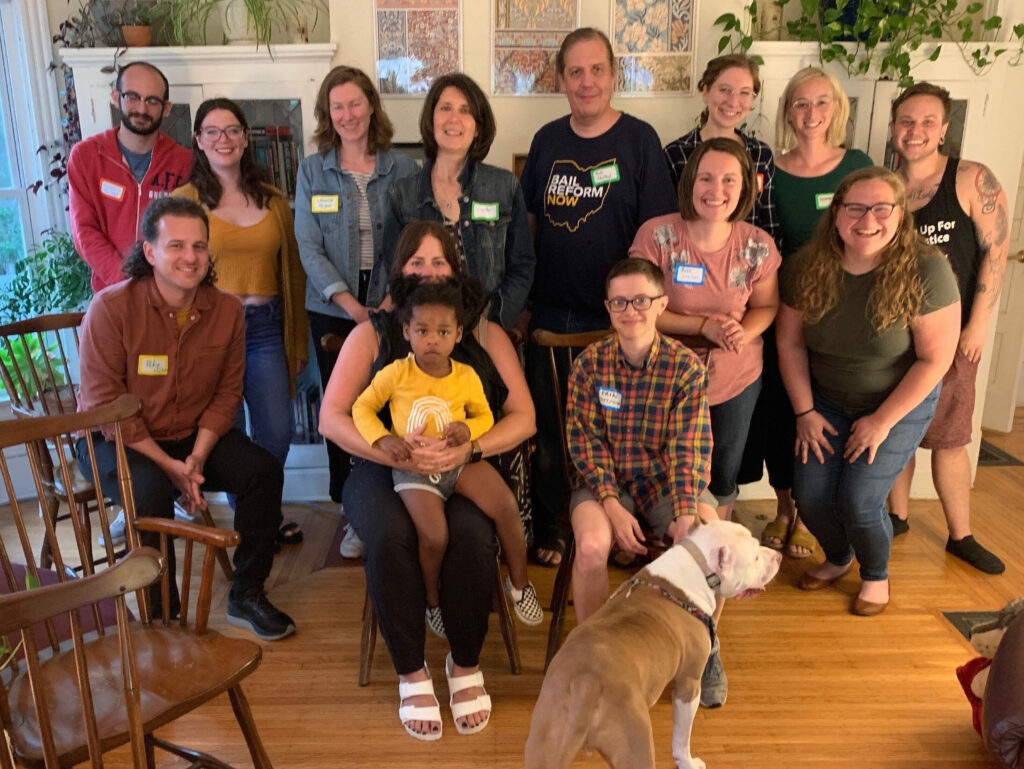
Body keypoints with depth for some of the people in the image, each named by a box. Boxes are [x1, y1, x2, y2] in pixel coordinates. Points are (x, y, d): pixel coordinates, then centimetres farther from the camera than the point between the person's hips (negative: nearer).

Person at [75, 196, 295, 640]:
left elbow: (227, 393, -1)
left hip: (192, 437, 4)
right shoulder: (111, 308, -17)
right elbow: (104, 404, -17)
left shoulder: (226, 311, -5)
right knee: (150, 490, -34)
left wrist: (196, 457, -16)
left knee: (264, 470, -16)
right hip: (114, 440, -4)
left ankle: (246, 595, 1)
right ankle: (161, 616, -12)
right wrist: (167, 464, -22)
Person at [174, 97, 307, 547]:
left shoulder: (274, 202, 10)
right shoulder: (184, 200, 2)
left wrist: (298, 342, 12)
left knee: (278, 430, -1)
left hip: (265, 328, 2)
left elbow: (292, 273, 13)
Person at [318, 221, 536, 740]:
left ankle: (466, 664, -4)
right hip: (384, 470, 0)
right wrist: (395, 453, -19)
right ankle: (411, 673, -8)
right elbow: (332, 417, -2)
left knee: (472, 534, -31)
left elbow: (523, 418, 2)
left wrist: (469, 449, -18)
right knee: (389, 536, -32)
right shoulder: (371, 336, 7)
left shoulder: (484, 334, 8)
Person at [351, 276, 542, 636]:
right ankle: (432, 599, 12)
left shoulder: (467, 377, 0)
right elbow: (362, 407, 2)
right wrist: (384, 439, -15)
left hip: (461, 460, 3)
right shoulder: (395, 374, -6)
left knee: (506, 506, -18)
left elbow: (485, 416, 12)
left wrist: (468, 428, -12)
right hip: (414, 468, -2)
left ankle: (519, 583, 8)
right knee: (434, 537, -22)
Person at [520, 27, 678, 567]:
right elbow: (528, 220, 13)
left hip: (610, 315, -3)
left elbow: (654, 229, -6)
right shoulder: (547, 140, 8)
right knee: (547, 421, 12)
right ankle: (546, 527, 30)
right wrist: (521, 295, 8)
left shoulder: (639, 139, -4)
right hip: (548, 310, 4)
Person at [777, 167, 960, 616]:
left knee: (859, 501, -11)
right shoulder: (808, 268, -11)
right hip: (828, 403, 3)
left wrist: (882, 421, -15)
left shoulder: (925, 271, -21)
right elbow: (790, 343, -3)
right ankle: (837, 558, 31)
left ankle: (876, 575, 23)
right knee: (810, 495, -4)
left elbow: (935, 359, -17)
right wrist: (805, 412, -6)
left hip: (900, 405, -3)